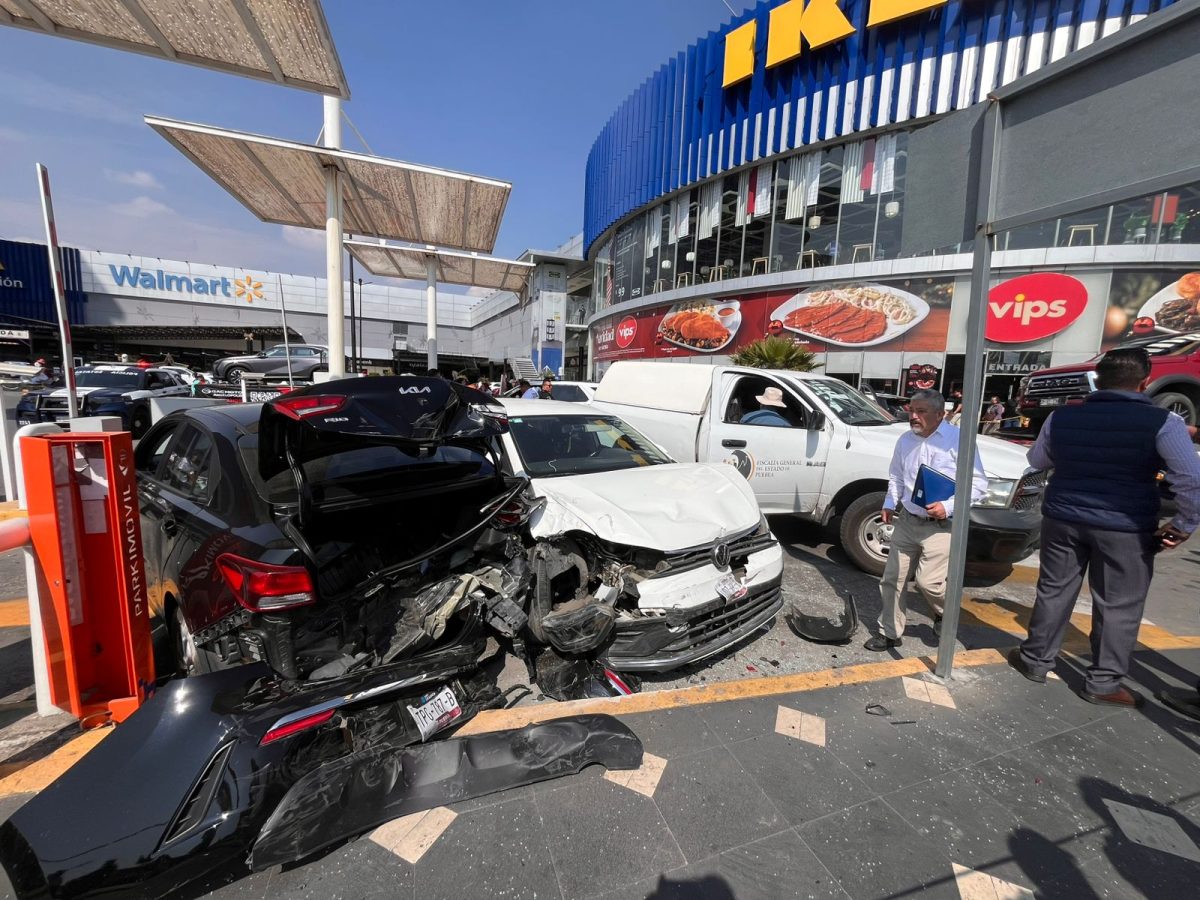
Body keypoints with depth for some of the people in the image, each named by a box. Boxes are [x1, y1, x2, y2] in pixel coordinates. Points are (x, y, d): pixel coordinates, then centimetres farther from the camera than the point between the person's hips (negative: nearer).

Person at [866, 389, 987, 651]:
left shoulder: (958, 440, -12)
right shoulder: (905, 440, 6)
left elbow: (978, 484, -10)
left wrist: (949, 506, -21)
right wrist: (889, 503, 8)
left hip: (939, 526, -5)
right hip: (906, 520, 6)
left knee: (928, 581, -7)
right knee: (892, 579, 7)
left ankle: (945, 613, 29)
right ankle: (890, 633, 22)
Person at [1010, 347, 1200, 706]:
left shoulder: (1060, 417, -1)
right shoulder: (1162, 422, -11)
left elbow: (1036, 460, 13)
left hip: (1063, 519, 3)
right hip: (1126, 528, -2)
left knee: (1054, 591, 14)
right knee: (1118, 606, 10)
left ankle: (1034, 660, 25)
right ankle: (1103, 683, 19)